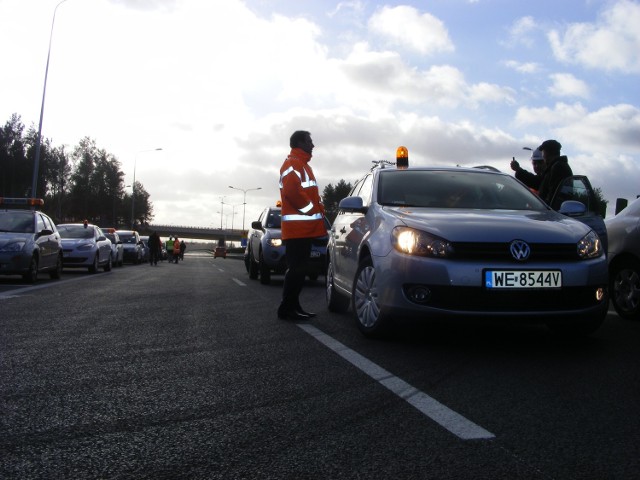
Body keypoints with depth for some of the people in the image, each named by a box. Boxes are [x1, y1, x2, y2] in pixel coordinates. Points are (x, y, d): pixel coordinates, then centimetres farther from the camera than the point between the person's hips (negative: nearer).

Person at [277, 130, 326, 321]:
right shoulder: (292, 163, -9)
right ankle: (287, 309, -8)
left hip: (304, 227, 10)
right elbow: (292, 191, -23)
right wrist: (314, 210, -14)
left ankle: (294, 306, 15)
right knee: (296, 268, -11)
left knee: (299, 268, 11)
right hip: (298, 226, -10)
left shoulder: (301, 164, 24)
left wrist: (318, 210, 14)